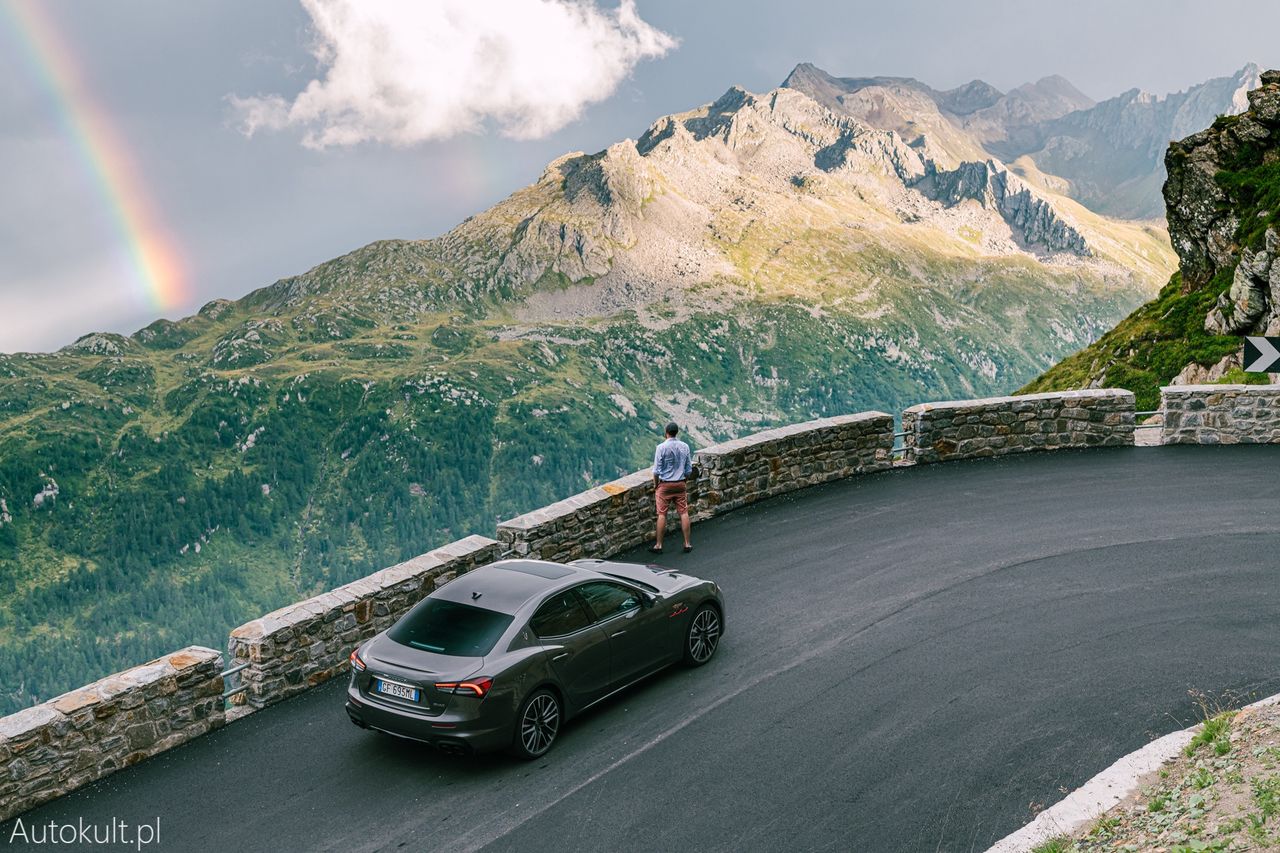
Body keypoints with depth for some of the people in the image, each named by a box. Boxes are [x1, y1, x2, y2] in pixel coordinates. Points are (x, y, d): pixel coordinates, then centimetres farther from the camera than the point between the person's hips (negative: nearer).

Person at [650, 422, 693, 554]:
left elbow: (656, 470, -11)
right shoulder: (684, 447, 0)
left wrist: (655, 485, 2)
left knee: (662, 514, 3)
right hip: (680, 484, 3)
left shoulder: (661, 447, -13)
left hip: (665, 484, -3)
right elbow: (689, 469, 4)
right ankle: (687, 544, 11)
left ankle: (658, 545, 9)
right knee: (684, 513, 8)